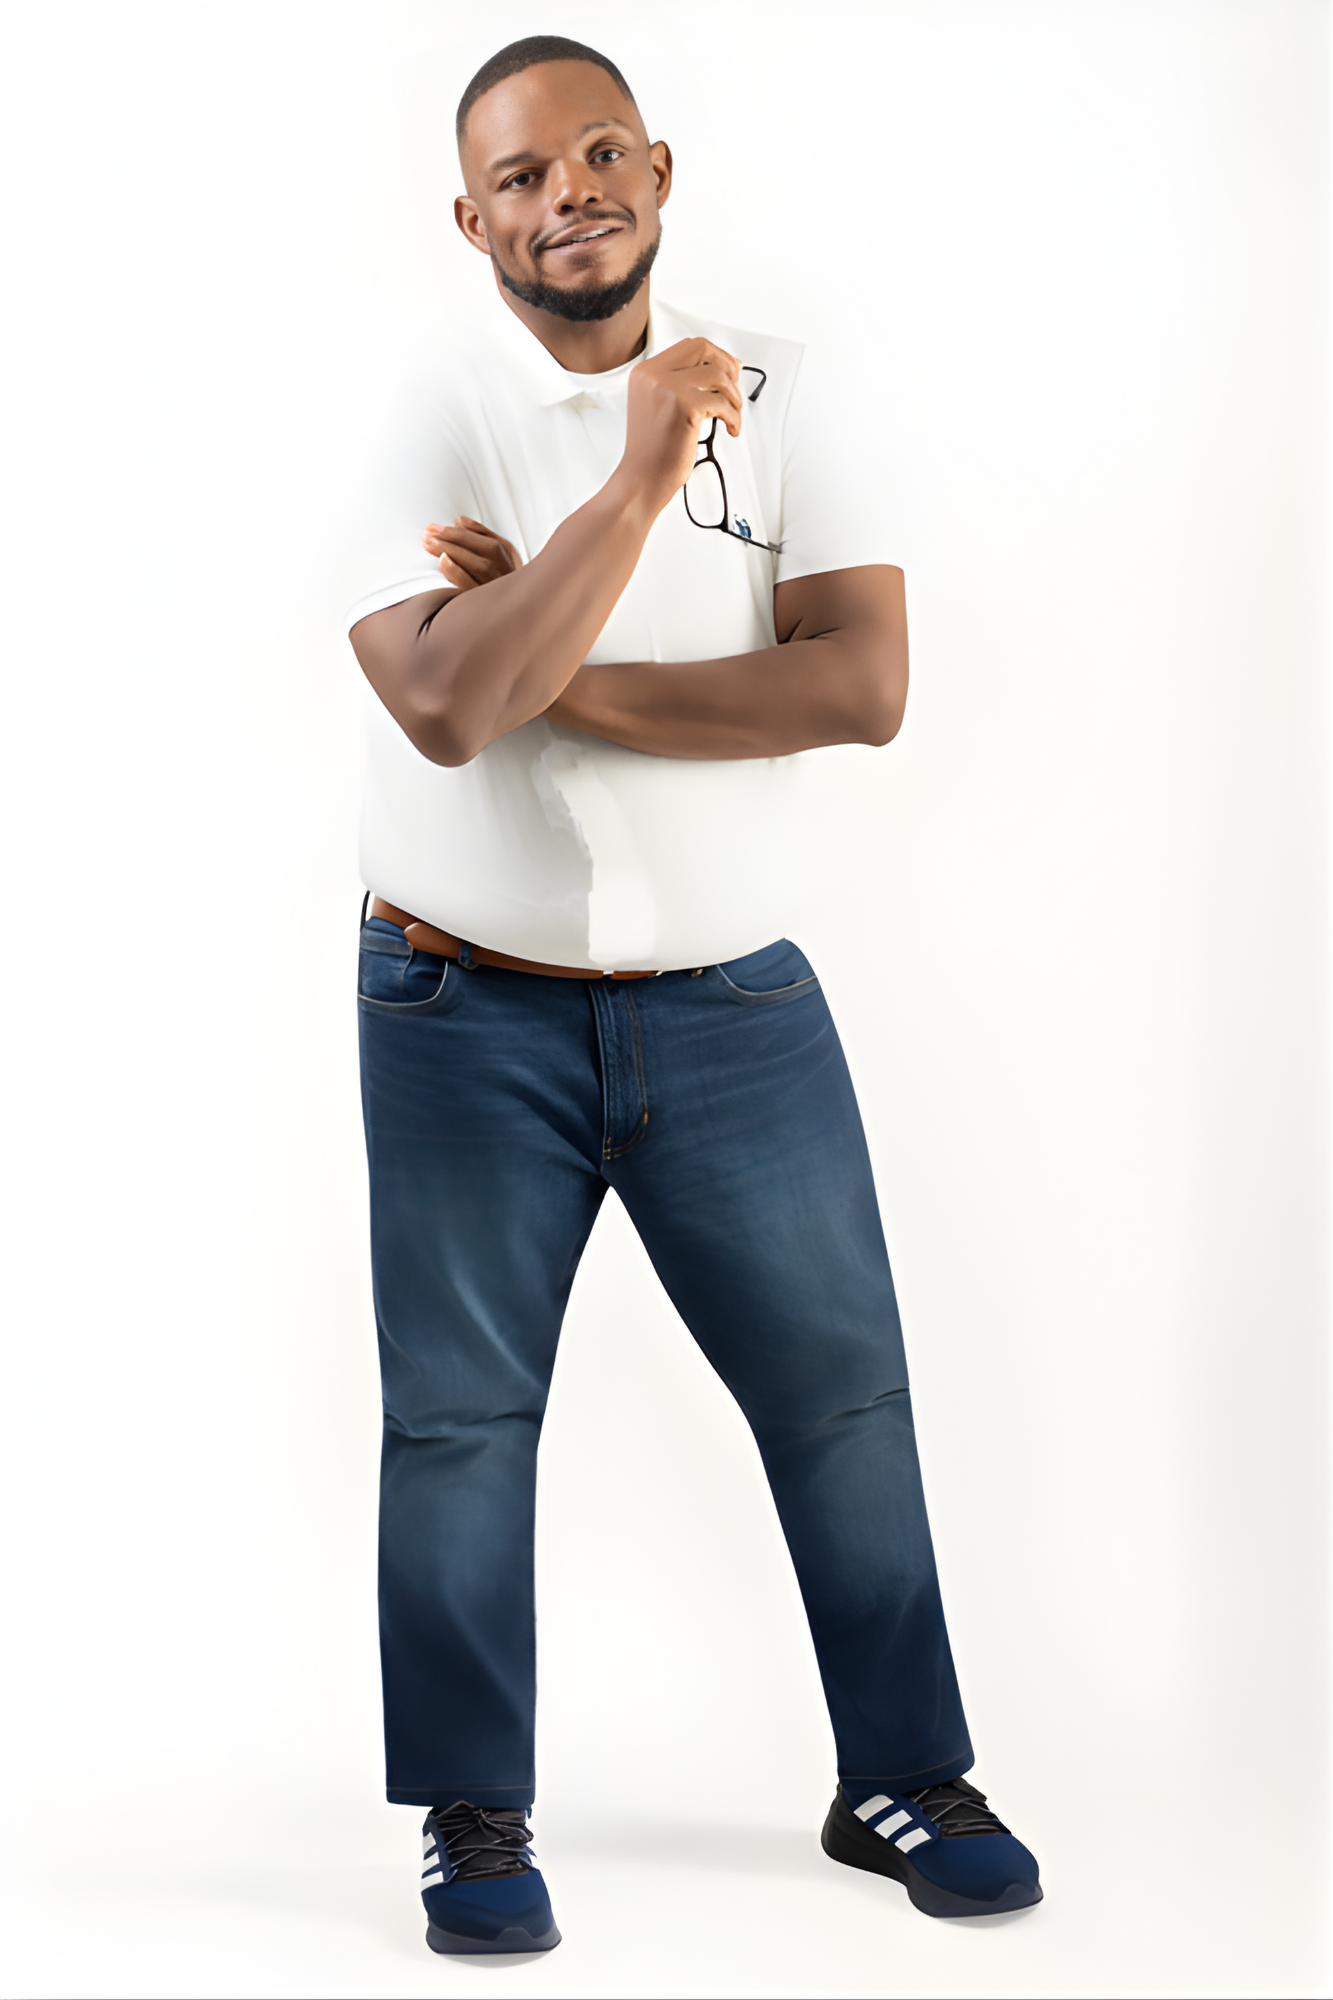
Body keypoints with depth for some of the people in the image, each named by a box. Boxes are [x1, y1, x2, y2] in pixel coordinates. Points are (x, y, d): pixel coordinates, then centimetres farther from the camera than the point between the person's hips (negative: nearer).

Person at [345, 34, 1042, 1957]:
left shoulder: (775, 393, -1)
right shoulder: (418, 421, -7)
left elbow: (865, 683, -14)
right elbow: (448, 705, -23)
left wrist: (561, 676, -19)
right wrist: (644, 471, -26)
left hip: (735, 1003, 2)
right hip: (470, 1013, -2)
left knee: (843, 1384, 9)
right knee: (460, 1415, 6)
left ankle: (904, 1779, 26)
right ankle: (478, 1817, 22)